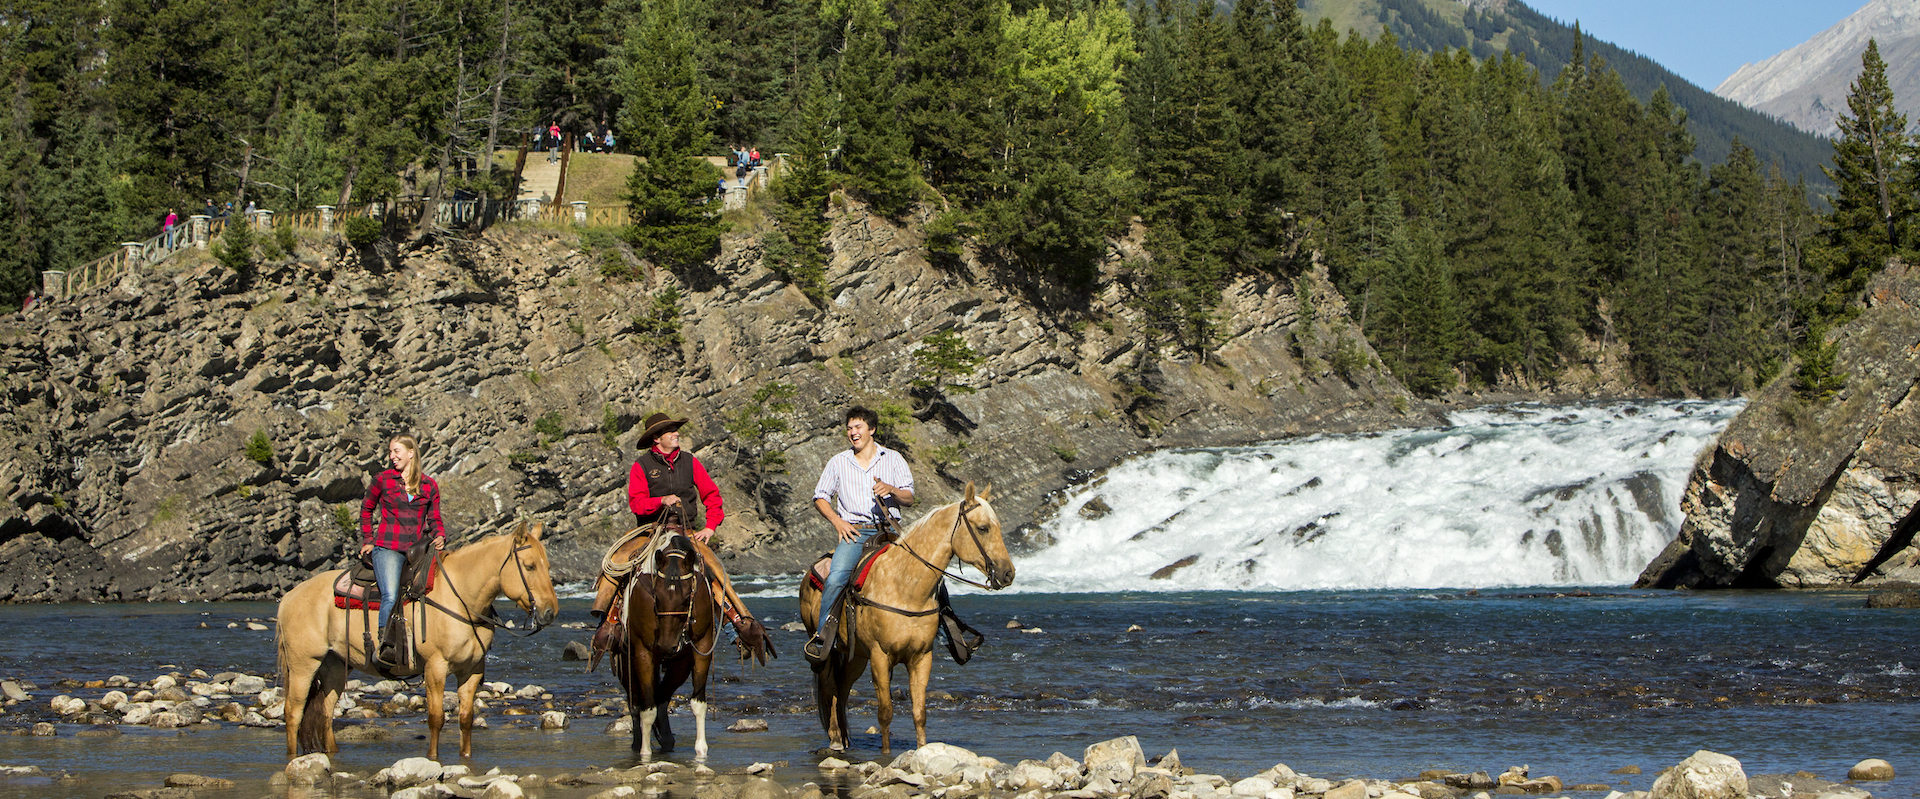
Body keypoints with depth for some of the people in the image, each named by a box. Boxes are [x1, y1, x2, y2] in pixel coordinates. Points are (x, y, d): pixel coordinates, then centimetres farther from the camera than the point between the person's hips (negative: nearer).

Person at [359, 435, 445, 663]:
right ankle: (384, 643, -27)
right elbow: (366, 509, 20)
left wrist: (440, 537, -5)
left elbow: (434, 520, 16)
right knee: (390, 596, -25)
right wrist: (368, 540, 12)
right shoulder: (383, 480, 7)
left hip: (417, 549, 3)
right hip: (387, 549, -3)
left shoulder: (429, 486, 11)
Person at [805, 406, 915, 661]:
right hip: (854, 531, -1)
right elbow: (820, 498, 16)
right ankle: (821, 635, -18)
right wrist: (837, 521, -1)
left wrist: (891, 490, -12)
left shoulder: (893, 459, 12)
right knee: (837, 577, -28)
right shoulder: (838, 462, 13)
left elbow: (909, 498, 10)